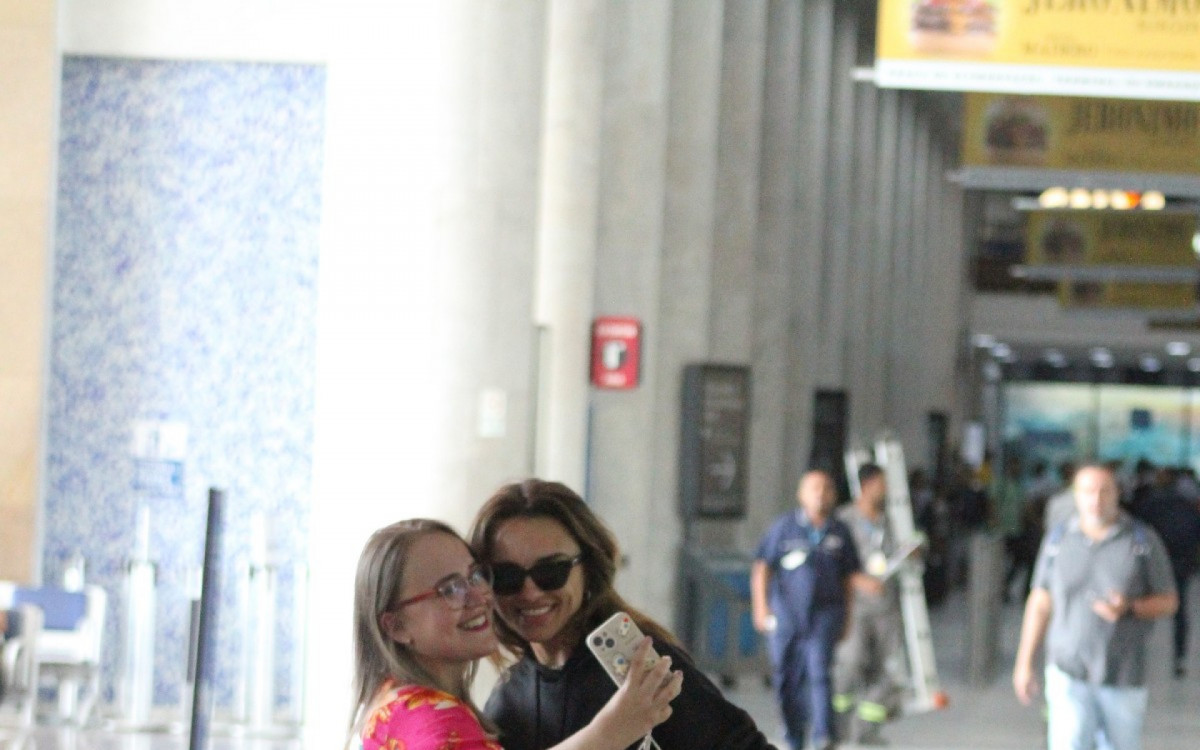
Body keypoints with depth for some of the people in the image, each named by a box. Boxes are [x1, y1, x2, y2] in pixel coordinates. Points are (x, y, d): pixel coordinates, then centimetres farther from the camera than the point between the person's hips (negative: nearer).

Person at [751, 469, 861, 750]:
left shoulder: (839, 532, 8)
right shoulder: (784, 527, 2)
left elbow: (848, 578, 15)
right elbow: (761, 568, 3)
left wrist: (846, 618, 14)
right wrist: (760, 607, -4)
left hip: (824, 614, 0)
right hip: (786, 614, 0)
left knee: (819, 671, -14)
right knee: (787, 679, 5)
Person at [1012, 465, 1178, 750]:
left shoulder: (1144, 541, -4)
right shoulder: (1058, 539, 2)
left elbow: (1168, 601, 0)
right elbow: (1040, 603, 8)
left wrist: (1129, 609, -20)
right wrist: (1024, 665, 7)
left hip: (1124, 677, 0)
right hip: (1068, 674, 0)